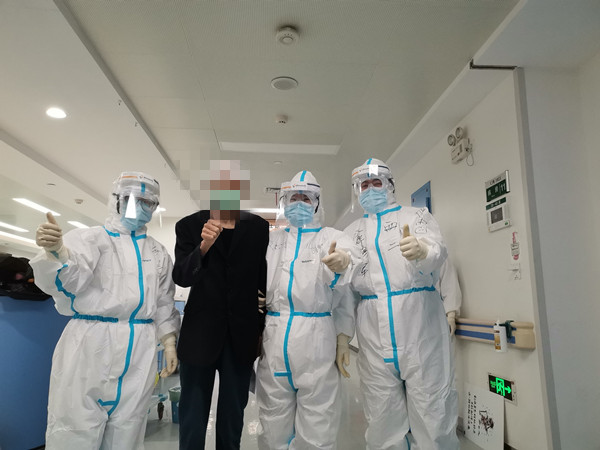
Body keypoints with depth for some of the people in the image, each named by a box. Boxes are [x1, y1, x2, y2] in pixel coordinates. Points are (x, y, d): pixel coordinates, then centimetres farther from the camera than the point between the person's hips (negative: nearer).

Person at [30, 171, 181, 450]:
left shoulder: (158, 253, 14)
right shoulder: (89, 238, 2)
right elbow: (69, 278, -15)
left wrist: (169, 343, 12)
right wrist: (56, 250, -34)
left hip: (139, 351, 4)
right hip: (91, 343, -3)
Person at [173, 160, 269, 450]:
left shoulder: (258, 227, -1)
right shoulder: (189, 226, -2)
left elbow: (266, 279, 4)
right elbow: (181, 277, -10)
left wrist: (269, 325, 6)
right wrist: (203, 247, -27)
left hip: (242, 333, 1)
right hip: (200, 332, -1)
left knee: (233, 413, 16)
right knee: (192, 413, 11)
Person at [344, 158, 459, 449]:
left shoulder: (416, 216, 9)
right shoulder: (352, 232, 18)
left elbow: (438, 252, -9)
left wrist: (422, 251, -33)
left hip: (421, 329, -2)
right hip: (373, 336, 3)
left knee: (433, 415, 1)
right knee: (382, 425, 10)